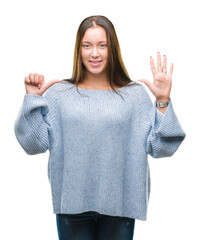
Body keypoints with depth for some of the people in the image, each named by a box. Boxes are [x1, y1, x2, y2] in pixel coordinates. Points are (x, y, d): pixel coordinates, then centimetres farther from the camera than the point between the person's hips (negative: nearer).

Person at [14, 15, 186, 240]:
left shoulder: (135, 94, 3)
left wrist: (163, 101, -10)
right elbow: (34, 143, 0)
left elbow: (159, 147, -2)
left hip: (119, 204, 0)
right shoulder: (59, 93, 3)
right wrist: (32, 98, -6)